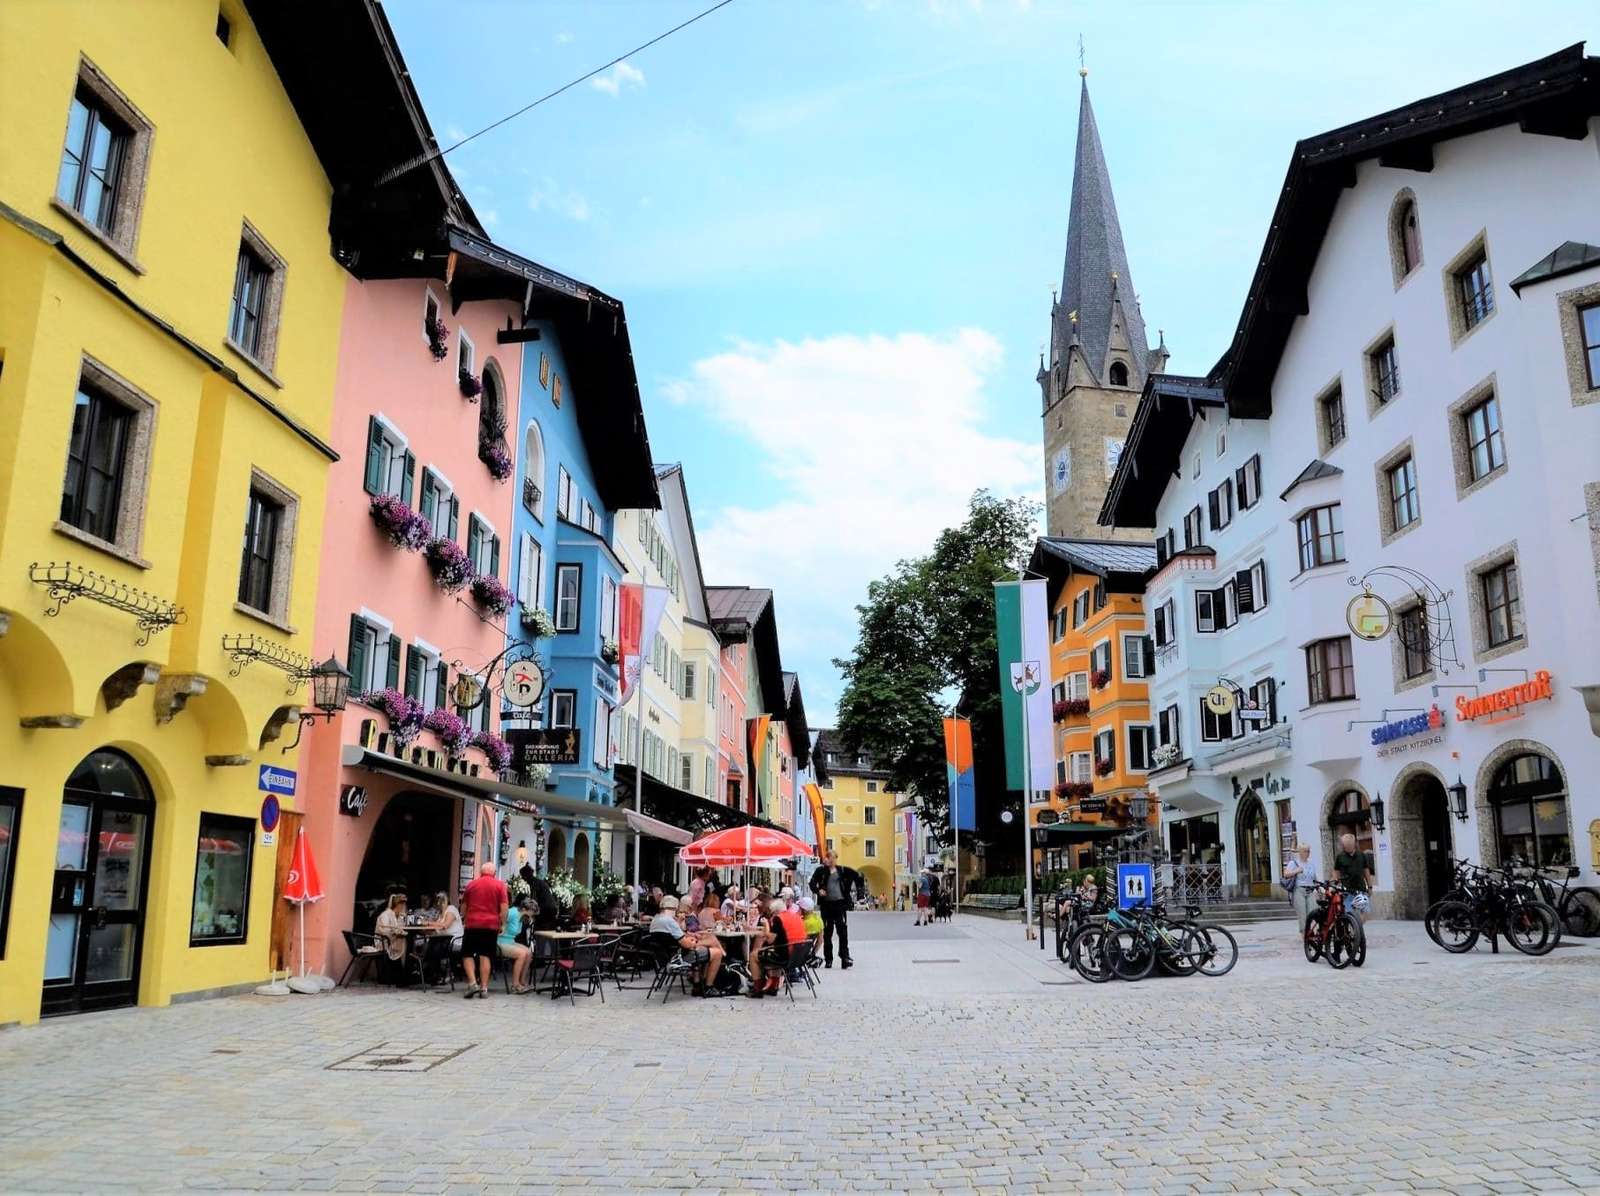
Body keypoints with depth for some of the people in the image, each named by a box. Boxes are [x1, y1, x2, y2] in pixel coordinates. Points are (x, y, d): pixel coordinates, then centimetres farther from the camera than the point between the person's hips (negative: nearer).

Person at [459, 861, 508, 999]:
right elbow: (504, 907, -6)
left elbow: (463, 907, 17)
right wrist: (501, 924, 3)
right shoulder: (500, 885, 2)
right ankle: (484, 988, 2)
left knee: (467, 954, 9)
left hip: (472, 924, 0)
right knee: (486, 956, 5)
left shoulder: (471, 884, 9)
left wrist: (464, 921, 30)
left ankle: (472, 983, -7)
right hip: (491, 925, 0)